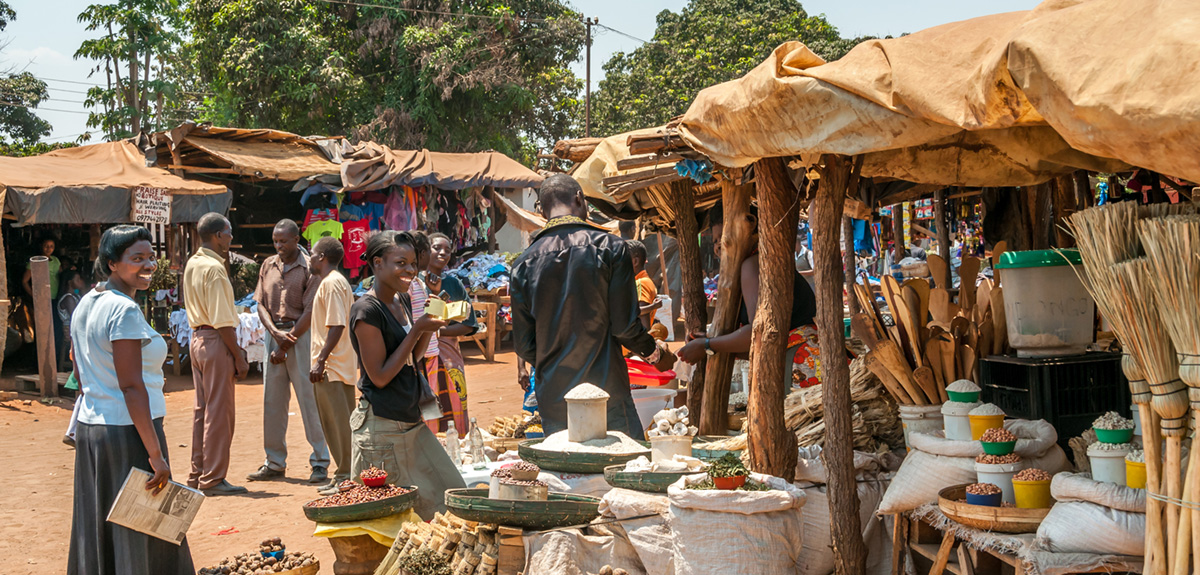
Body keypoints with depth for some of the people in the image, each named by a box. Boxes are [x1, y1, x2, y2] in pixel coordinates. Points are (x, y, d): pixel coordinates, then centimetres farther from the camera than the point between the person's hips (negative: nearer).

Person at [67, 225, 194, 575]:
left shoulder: (85, 304, 11)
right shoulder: (125, 310, -17)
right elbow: (131, 386, -22)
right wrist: (155, 453, -21)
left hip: (89, 428, 9)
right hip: (127, 431, -9)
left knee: (98, 535, 16)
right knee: (140, 537, 0)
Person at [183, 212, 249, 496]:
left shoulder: (192, 264, 12)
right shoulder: (214, 268, -16)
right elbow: (223, 320, -20)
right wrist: (239, 357, -17)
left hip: (197, 337, 10)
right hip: (216, 342, -10)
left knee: (202, 409, 14)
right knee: (219, 412, -4)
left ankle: (198, 475, 21)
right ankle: (213, 479, 0)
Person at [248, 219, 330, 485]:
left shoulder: (310, 268, -5)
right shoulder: (268, 266, 11)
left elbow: (310, 312, -9)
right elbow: (261, 304, 9)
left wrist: (286, 345, -10)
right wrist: (276, 333, -8)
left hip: (301, 335, -5)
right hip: (273, 334, 5)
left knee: (309, 398, -4)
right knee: (272, 400, 7)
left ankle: (320, 463, 2)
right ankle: (275, 463, 16)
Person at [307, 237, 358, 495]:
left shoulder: (331, 283, -13)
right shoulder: (335, 281, 18)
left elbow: (336, 326, -21)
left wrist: (321, 361, -21)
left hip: (333, 368, -10)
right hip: (334, 367, 10)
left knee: (340, 424, -6)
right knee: (335, 424, 13)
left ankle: (346, 477, -1)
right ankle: (345, 476, 20)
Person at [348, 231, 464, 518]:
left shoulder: (403, 300, 11)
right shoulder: (367, 310, -15)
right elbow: (380, 376, -17)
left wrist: (430, 327, 2)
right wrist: (417, 330, -16)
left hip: (412, 421, 9)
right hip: (383, 426, -9)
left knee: (452, 499, 9)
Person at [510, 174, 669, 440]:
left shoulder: (524, 264, 3)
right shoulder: (609, 247, -6)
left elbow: (524, 345, 3)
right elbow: (625, 325, -7)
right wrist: (653, 351, 13)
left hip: (552, 397, 4)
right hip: (606, 389, -3)